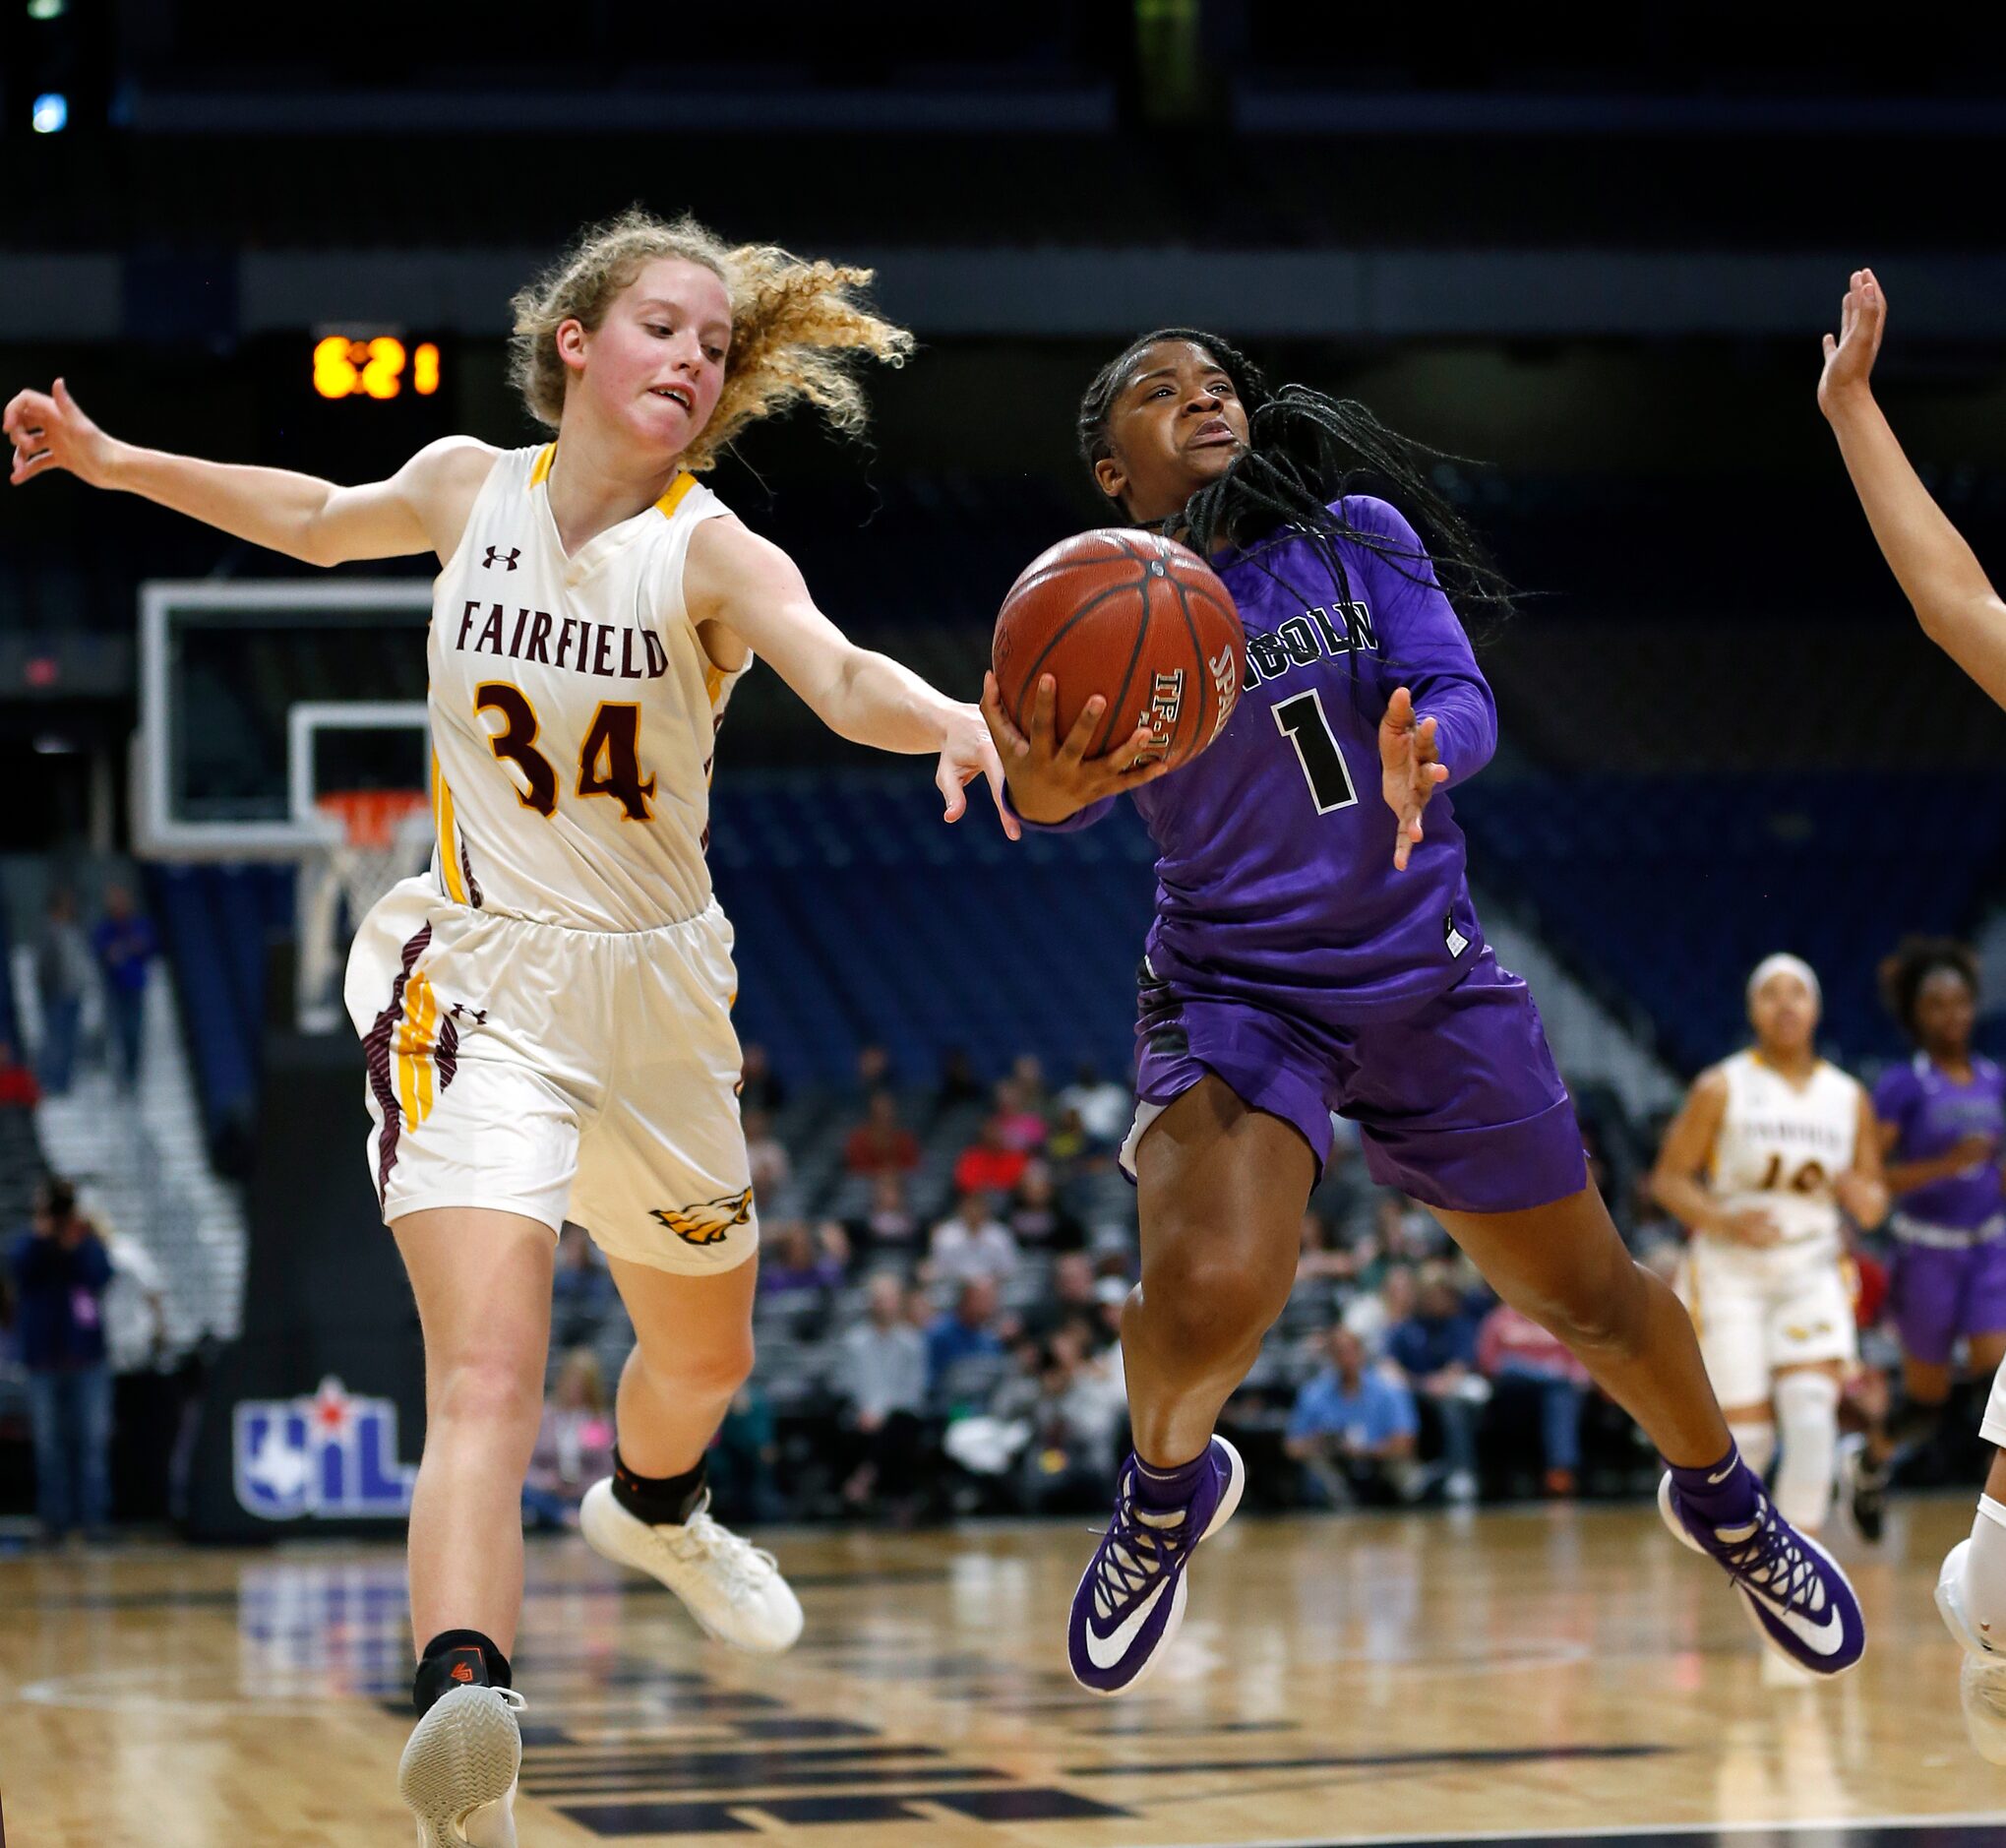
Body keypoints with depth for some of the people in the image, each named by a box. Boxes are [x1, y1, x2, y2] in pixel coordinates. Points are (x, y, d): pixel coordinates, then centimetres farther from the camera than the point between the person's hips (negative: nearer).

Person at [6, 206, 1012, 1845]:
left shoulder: (711, 553, -12)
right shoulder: (470, 485, -4)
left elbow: (842, 677, -34)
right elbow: (322, 519, 20)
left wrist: (951, 724, -55)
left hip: (656, 987, 2)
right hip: (478, 977, -2)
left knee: (706, 1353, 24)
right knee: (488, 1378, -24)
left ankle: (654, 1512, 59)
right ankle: (464, 1710, -41)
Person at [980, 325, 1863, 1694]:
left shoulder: (1359, 540, -1)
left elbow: (1463, 699, -12)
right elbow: (1086, 772, -26)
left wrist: (1421, 757, -38)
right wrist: (1042, 788, -52)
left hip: (1427, 986, 2)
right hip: (1233, 995, -2)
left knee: (1589, 1299, 12)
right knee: (1209, 1295, -27)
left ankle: (1723, 1502, 42)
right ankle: (1168, 1488, 7)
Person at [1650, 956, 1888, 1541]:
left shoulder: (1849, 1098, 7)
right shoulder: (1722, 1088, -2)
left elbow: (1874, 1204, 13)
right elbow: (1669, 1179, -1)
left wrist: (1863, 1196, -11)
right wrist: (1725, 1222, -18)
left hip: (1813, 1272, 2)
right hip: (1731, 1273, -2)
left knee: (1812, 1414, -19)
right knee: (1748, 1432, -6)